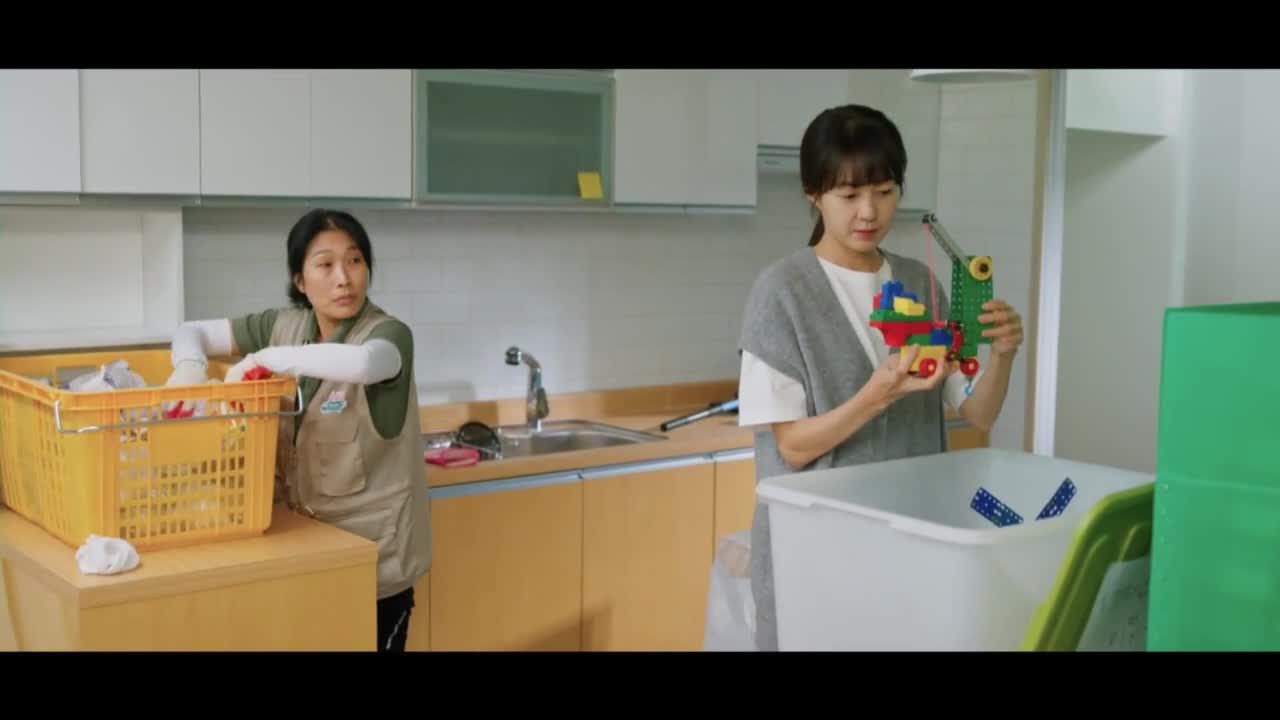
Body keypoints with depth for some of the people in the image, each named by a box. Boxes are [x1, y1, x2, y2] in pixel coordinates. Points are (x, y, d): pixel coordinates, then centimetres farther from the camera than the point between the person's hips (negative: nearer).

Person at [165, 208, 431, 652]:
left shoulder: (389, 334, -16)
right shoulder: (283, 326, 2)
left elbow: (362, 363, -40)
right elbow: (192, 331, 9)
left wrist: (264, 359, -29)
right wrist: (189, 366, -14)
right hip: (304, 540, 5)